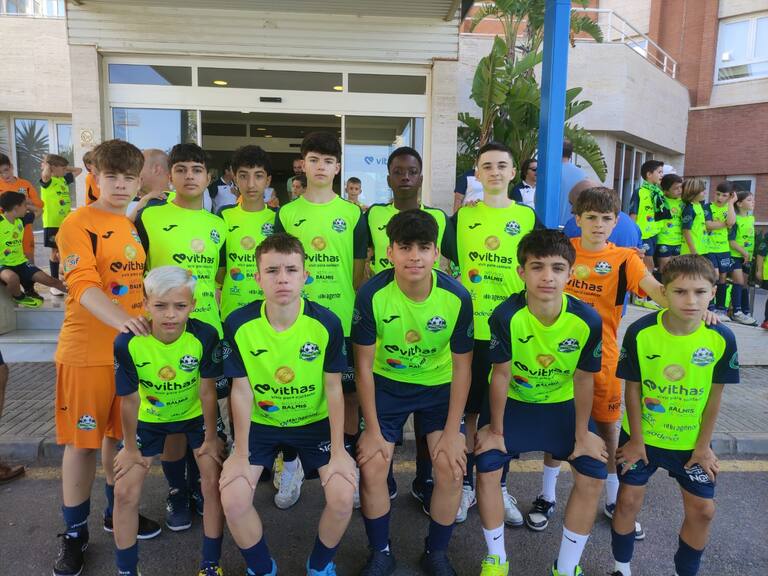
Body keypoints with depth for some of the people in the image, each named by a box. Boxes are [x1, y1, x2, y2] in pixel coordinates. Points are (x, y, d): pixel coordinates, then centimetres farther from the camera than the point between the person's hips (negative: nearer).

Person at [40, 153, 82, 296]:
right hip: (53, 223, -6)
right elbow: (46, 174, -33)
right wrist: (46, 165, -12)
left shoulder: (64, 179, 10)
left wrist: (65, 168, 10)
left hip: (66, 222, 6)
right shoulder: (47, 182, -10)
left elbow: (78, 170, 22)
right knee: (55, 252, 2)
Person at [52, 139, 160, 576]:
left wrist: (147, 326, 13)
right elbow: (83, 286, -22)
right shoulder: (78, 224, -10)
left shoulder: (134, 227, 10)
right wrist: (120, 319, -38)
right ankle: (75, 534, 23)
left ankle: (119, 512, 35)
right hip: (87, 351, -6)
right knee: (82, 442, 5)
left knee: (121, 434, 16)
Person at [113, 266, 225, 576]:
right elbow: (130, 400, -16)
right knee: (125, 492, -1)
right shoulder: (127, 343, -28)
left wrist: (210, 438, -7)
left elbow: (208, 391, -17)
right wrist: (130, 448, -5)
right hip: (150, 417, 1)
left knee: (214, 482, -6)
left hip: (195, 414, 0)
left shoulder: (205, 336, -29)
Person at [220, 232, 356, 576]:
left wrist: (338, 450, -10)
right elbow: (241, 390, -9)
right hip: (260, 423, 1)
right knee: (233, 500, -16)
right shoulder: (239, 324, -17)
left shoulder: (326, 323, -18)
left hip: (315, 422, 0)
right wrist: (241, 454, -8)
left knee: (343, 496, -17)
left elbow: (333, 388, -9)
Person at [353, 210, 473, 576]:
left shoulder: (457, 296, -21)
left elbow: (461, 366, -10)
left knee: (451, 468, -12)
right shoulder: (372, 294, -23)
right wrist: (372, 429, -11)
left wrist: (452, 432, -10)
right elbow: (364, 365, -13)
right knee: (371, 467, -11)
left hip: (438, 386, 1)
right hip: (386, 384, 0)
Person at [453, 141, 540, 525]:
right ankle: (466, 484, 26)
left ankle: (499, 486, 30)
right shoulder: (462, 217, 3)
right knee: (468, 409, 9)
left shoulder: (528, 217, 3)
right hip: (469, 328, 0)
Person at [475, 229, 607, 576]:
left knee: (593, 475, -8)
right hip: (512, 400, -1)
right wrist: (496, 429, -9)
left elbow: (583, 379, -10)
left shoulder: (588, 320, -23)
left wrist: (582, 434, -3)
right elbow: (501, 374, -18)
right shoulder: (506, 316, -29)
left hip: (563, 403, 2)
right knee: (487, 466, -15)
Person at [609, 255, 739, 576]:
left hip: (691, 441, 2)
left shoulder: (721, 339, -16)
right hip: (641, 436, -1)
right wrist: (636, 439, -6)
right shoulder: (640, 332, -22)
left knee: (702, 509, 8)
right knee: (629, 500, 6)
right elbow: (632, 388, -12)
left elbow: (715, 395, -6)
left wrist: (703, 445, -2)